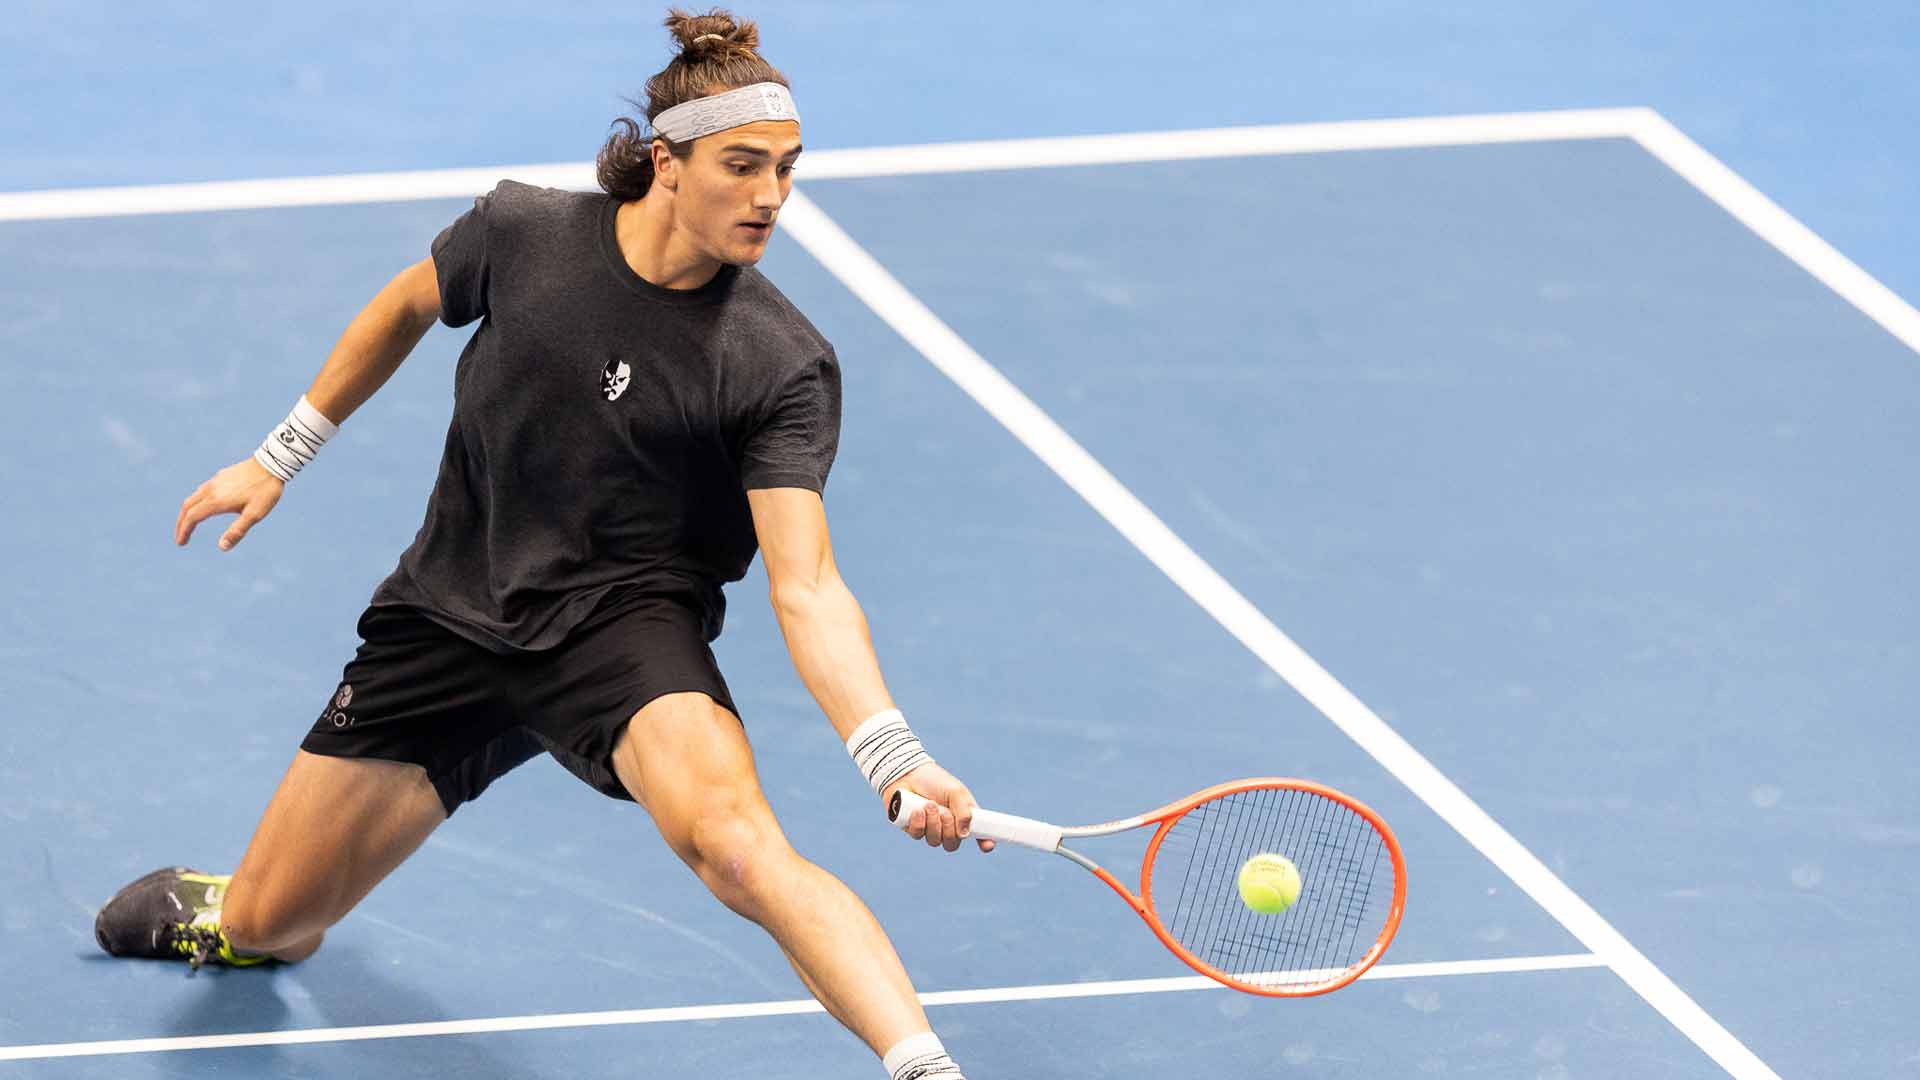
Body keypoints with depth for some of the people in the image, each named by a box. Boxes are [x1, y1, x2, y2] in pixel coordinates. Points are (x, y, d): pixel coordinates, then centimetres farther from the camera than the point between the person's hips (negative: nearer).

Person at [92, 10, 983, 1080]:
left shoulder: (782, 366, -18)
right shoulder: (521, 231, -10)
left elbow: (807, 588, -24)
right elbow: (408, 308, 13)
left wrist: (894, 756, -39)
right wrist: (282, 455, 20)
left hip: (624, 626, -3)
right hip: (449, 617, 4)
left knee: (740, 846, -37)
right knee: (265, 930, 13)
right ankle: (218, 911, 51)